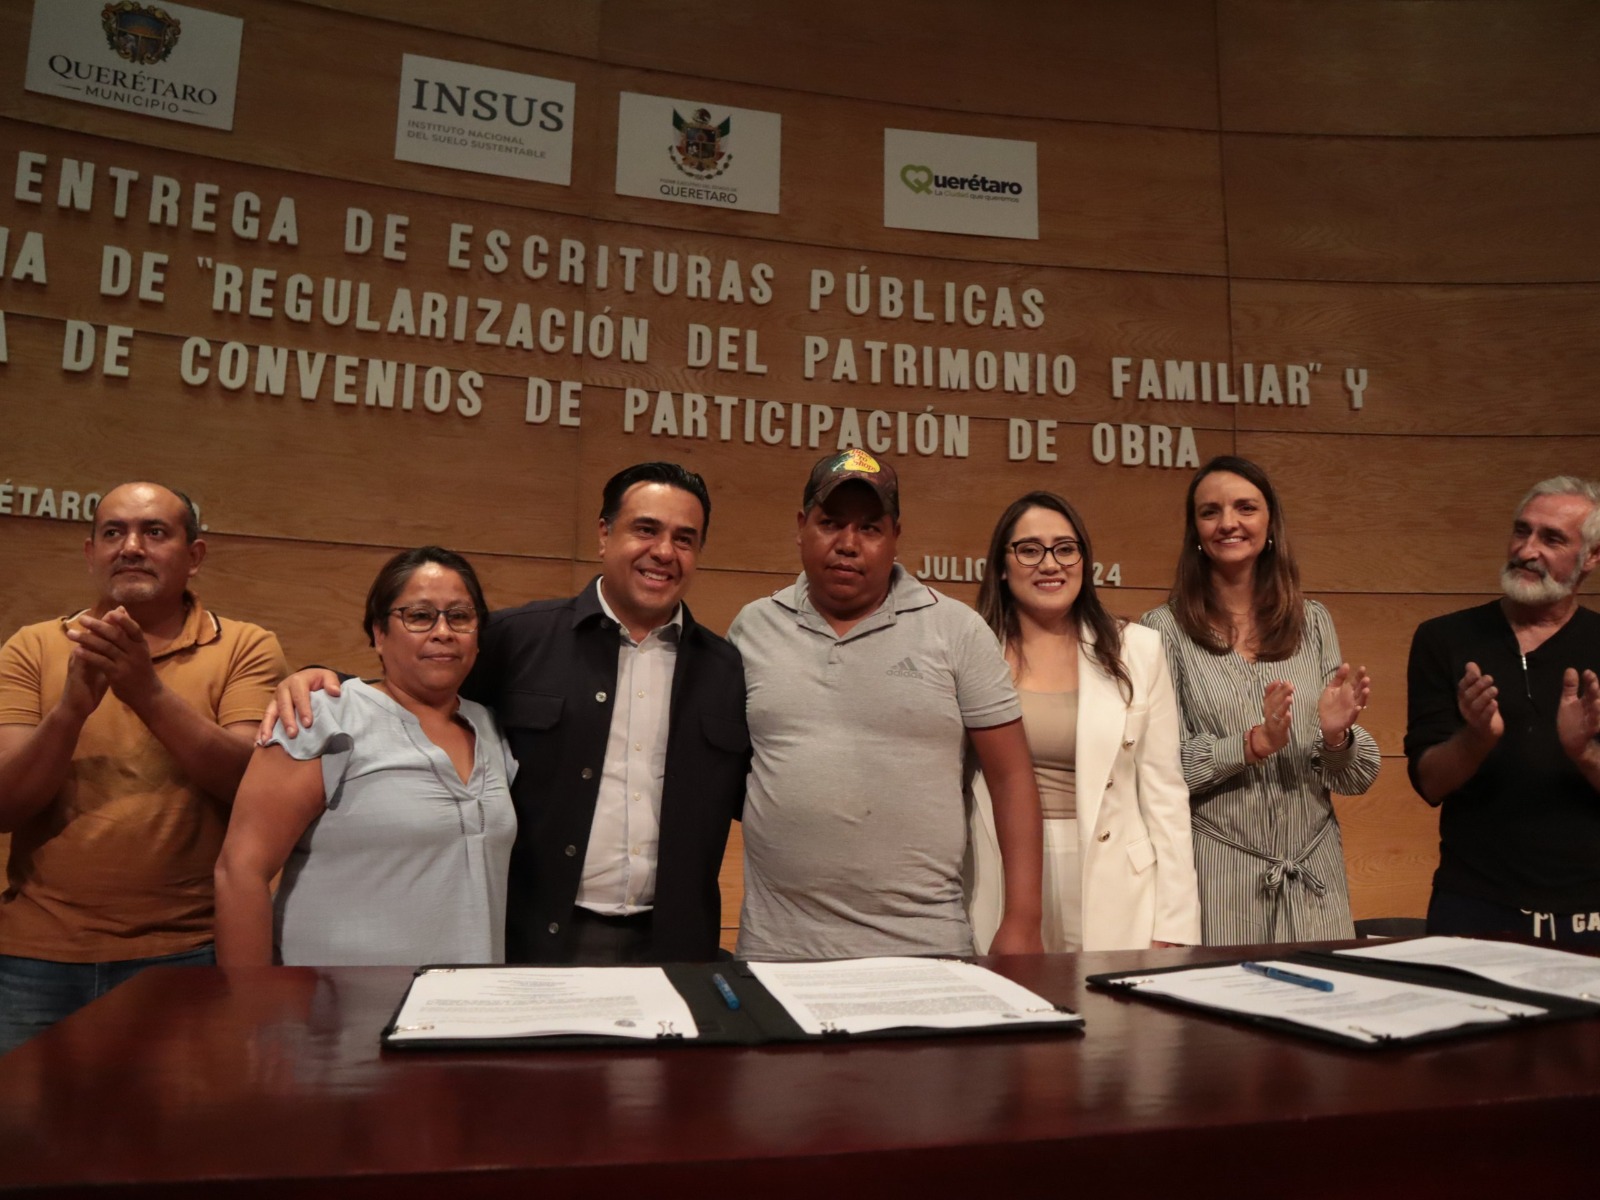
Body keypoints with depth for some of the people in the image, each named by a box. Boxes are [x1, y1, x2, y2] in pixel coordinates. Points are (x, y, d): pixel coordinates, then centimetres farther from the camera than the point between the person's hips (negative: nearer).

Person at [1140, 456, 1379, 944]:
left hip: (1313, 874, 3)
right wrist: (1253, 744, -21)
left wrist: (1336, 736, -13)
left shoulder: (1313, 622, 6)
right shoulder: (1166, 628, -4)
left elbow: (1357, 779, 7)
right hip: (1216, 879, -3)